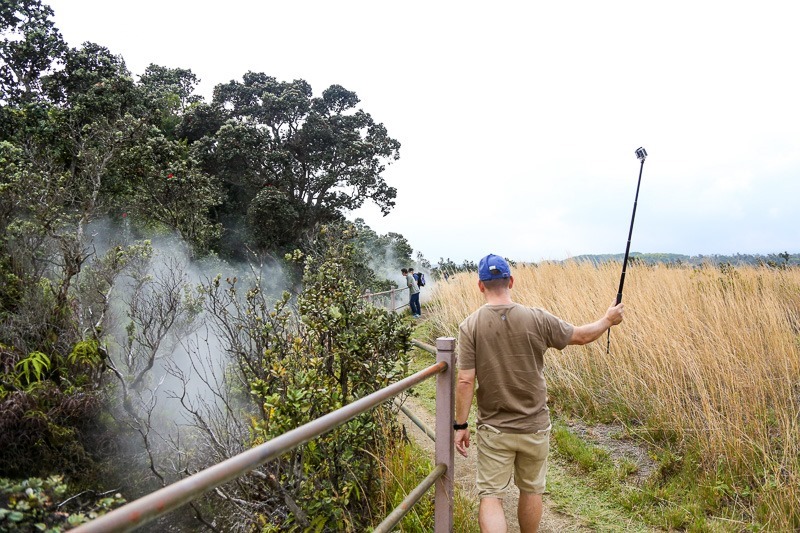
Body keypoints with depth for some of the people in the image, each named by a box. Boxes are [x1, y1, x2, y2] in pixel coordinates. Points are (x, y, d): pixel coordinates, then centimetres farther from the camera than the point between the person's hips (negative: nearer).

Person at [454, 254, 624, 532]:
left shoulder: (470, 326, -13)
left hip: (493, 429, -1)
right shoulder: (537, 319, -11)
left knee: (490, 496, 7)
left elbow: (465, 381, -14)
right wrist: (608, 320, 22)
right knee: (531, 491, 21)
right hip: (534, 426, 2)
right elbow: (582, 335, 3)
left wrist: (460, 425, -4)